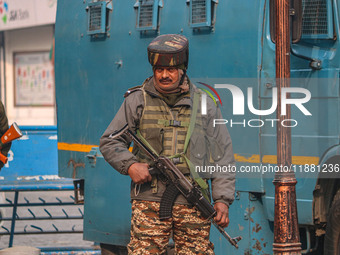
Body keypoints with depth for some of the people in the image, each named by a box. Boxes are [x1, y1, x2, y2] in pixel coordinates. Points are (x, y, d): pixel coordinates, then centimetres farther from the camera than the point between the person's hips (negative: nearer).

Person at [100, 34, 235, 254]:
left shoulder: (204, 104, 11)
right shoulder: (138, 100, 8)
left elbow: (222, 156, 12)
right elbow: (109, 142, 12)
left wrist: (223, 199, 3)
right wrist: (129, 165, -7)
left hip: (193, 204, 2)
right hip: (150, 202, -1)